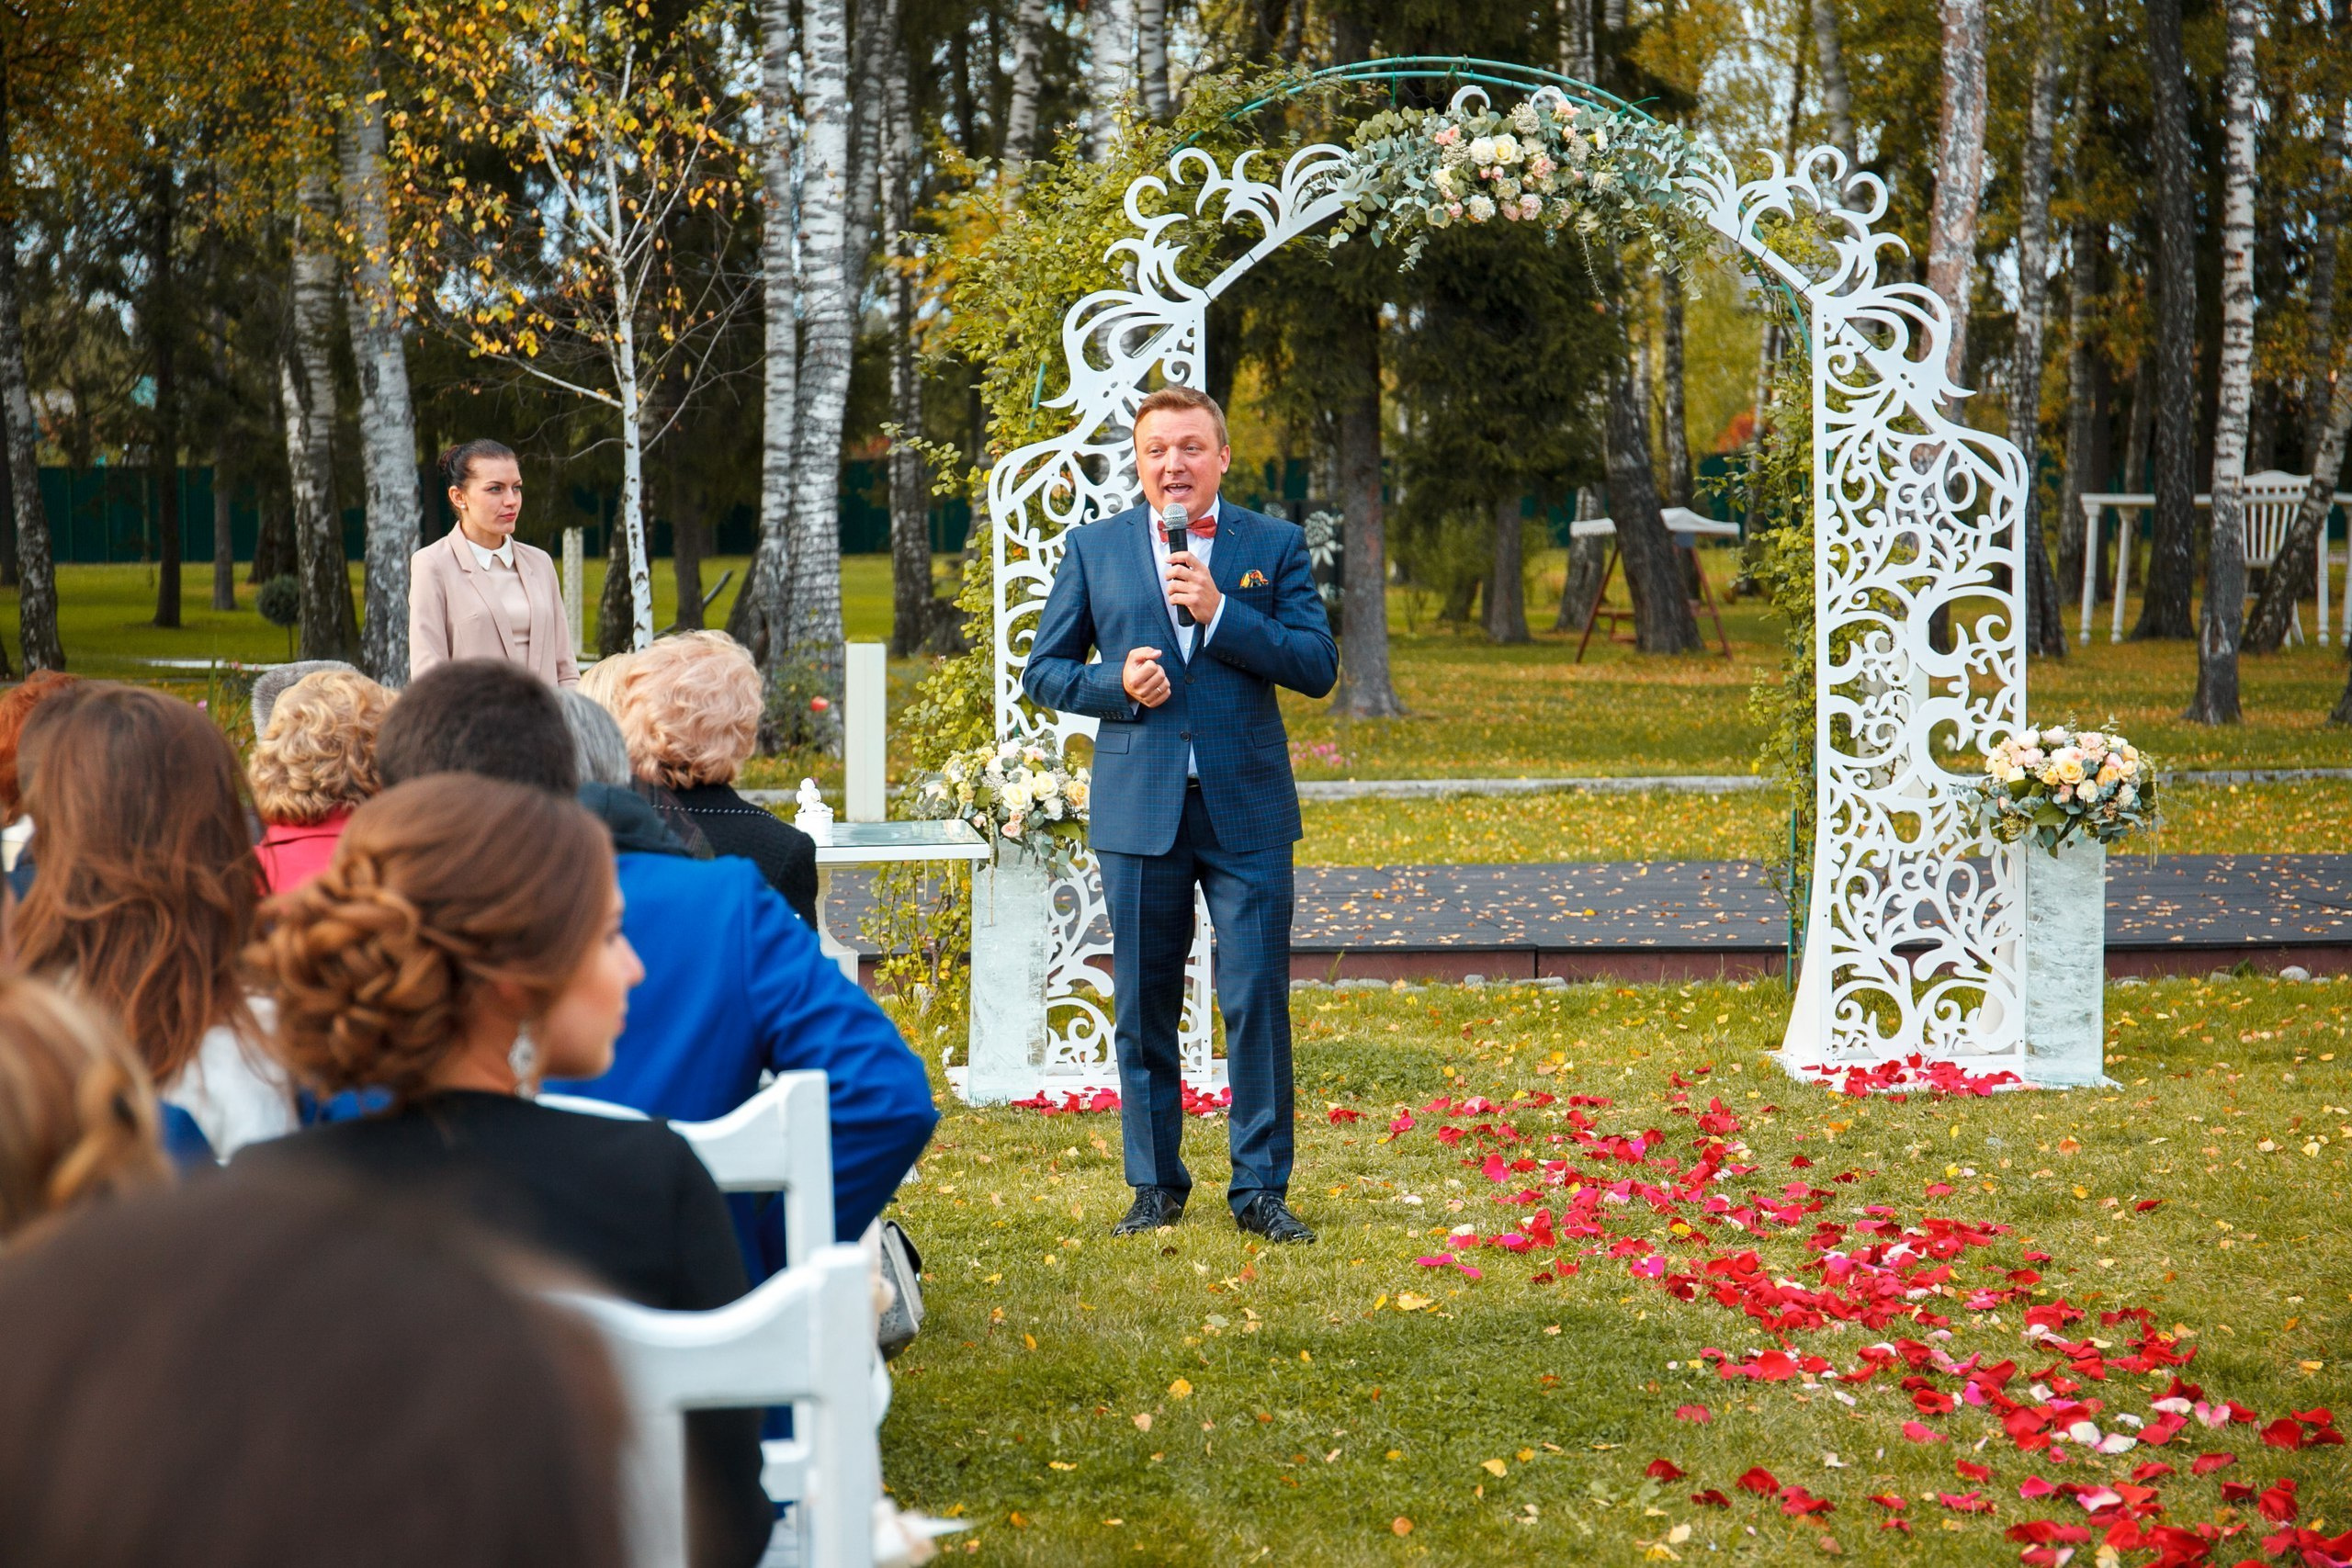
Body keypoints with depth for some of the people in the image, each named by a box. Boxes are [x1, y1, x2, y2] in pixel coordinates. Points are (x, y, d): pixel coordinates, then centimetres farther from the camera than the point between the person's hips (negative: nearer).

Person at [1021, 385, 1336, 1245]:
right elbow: (1042, 671, 10)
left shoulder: (1275, 545, 6)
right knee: (1144, 1005, 5)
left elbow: (1318, 666, -3)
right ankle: (1156, 1186, 16)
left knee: (1257, 999, -3)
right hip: (1138, 810, 1)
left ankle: (1261, 1188, 6)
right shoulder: (1093, 549, 8)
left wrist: (1220, 613, -13)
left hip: (1246, 810, -1)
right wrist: (1115, 683, -10)